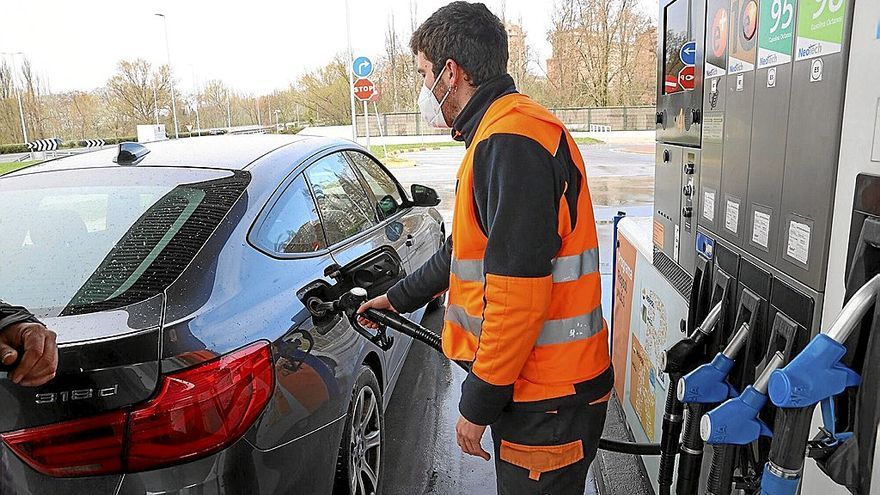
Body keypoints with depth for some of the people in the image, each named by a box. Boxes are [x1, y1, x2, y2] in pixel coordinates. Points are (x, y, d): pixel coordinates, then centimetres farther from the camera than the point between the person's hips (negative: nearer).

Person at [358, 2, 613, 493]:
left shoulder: (511, 141, -22)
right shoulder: (498, 135, 14)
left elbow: (518, 293, -27)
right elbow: (469, 249, 23)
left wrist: (478, 403, -18)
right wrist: (398, 298, 29)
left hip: (548, 400, -10)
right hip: (530, 385, 10)